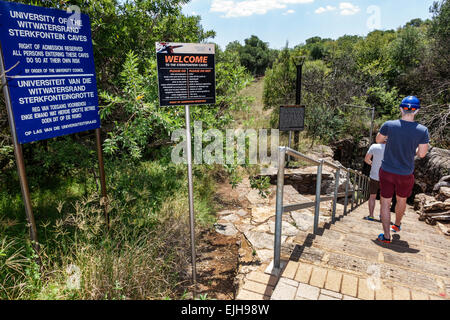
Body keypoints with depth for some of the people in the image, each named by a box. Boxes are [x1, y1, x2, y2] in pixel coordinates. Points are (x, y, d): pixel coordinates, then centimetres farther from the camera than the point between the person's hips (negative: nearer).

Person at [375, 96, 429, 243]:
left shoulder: (389, 125, -13)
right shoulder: (423, 130, -12)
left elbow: (378, 140, 4)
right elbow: (422, 154, -7)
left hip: (387, 171, -1)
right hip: (406, 174, 1)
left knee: (385, 202, 8)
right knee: (401, 200, 25)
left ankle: (386, 236, 10)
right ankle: (397, 225, 47)